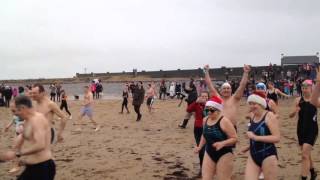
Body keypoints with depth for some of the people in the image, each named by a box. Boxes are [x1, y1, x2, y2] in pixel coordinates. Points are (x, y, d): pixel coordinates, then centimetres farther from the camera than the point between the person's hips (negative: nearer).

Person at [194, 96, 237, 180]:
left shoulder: (224, 121, -17)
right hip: (209, 154, 7)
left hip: (224, 155, -6)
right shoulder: (205, 120, 4)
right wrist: (200, 147, 14)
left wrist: (222, 143, -30)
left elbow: (234, 138, -18)